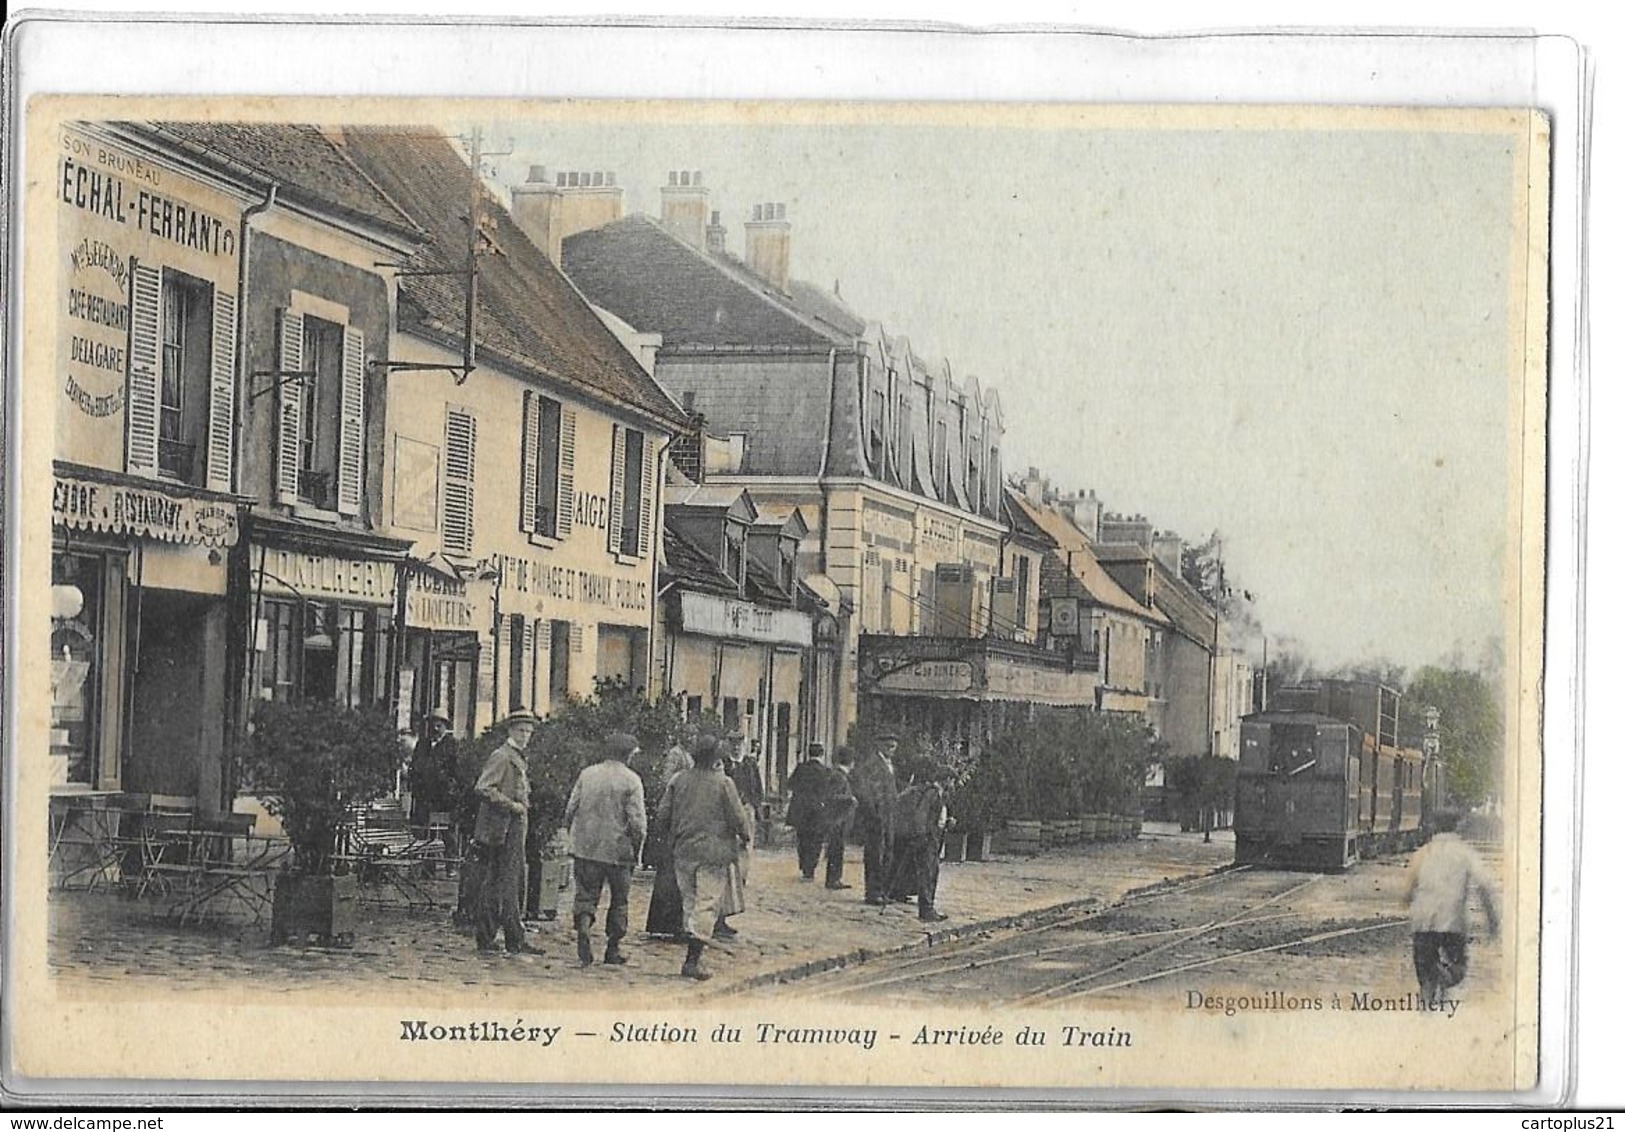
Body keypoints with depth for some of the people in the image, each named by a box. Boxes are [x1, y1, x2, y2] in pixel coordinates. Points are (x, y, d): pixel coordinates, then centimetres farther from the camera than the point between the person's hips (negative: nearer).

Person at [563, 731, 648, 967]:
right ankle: (613, 950, 14)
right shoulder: (631, 780, -7)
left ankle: (583, 927, -21)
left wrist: (575, 837, 19)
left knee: (586, 894, 7)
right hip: (618, 849, -2)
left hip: (586, 847, 2)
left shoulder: (586, 774, 3)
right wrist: (637, 850, 1)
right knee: (619, 899, 12)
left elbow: (570, 810, 6)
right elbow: (637, 821, -11)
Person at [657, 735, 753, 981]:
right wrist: (745, 838, 11)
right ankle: (692, 960, -10)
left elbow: (662, 817, 5)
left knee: (690, 901, 16)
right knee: (707, 905, -3)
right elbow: (738, 818, -8)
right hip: (713, 854, -5)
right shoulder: (723, 783, -9)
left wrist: (674, 837, 22)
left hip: (683, 852, 5)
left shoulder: (679, 781, 3)